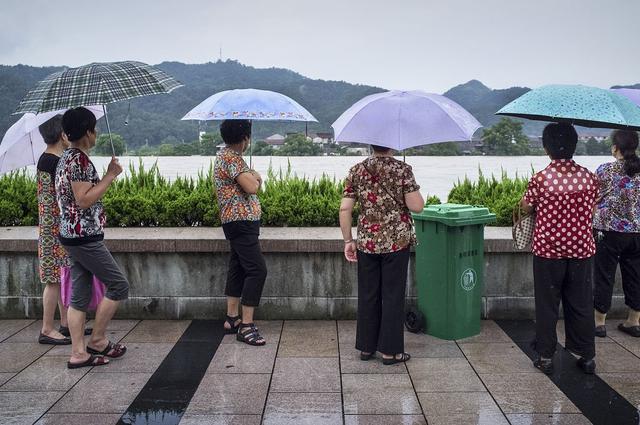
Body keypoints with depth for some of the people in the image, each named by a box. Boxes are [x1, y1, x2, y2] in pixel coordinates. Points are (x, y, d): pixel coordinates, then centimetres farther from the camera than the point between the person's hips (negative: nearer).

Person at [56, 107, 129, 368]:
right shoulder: (80, 159, -16)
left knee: (80, 295, 10)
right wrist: (110, 176, -16)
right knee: (119, 285, 1)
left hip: (73, 235, 10)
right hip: (85, 237, -10)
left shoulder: (67, 157, 15)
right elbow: (84, 199, -21)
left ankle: (78, 353, 14)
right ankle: (98, 340, 11)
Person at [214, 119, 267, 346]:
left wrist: (252, 177, 2)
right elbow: (252, 187, -21)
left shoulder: (225, 155, 18)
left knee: (238, 268, 14)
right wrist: (255, 176, -2)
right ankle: (246, 326, -10)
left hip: (238, 221, 11)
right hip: (241, 221, -11)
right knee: (257, 270, -12)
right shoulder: (231, 157, -15)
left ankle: (232, 318, 21)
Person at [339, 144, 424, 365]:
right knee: (393, 296, 6)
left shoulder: (356, 171, 2)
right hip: (397, 241, -3)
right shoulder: (402, 169, -8)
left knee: (367, 296, 12)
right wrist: (415, 192, 8)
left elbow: (345, 209, -2)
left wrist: (348, 241, 5)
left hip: (366, 243, 3)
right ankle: (390, 351, 13)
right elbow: (416, 206, -13)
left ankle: (366, 348, 21)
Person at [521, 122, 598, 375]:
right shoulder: (589, 178, -5)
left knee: (547, 304, 9)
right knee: (581, 304, 14)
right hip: (581, 249, 3)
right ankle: (587, 357, 23)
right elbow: (591, 209, 8)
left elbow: (526, 207, 0)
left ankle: (546, 357, 16)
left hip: (547, 250, -3)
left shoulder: (540, 179, -14)